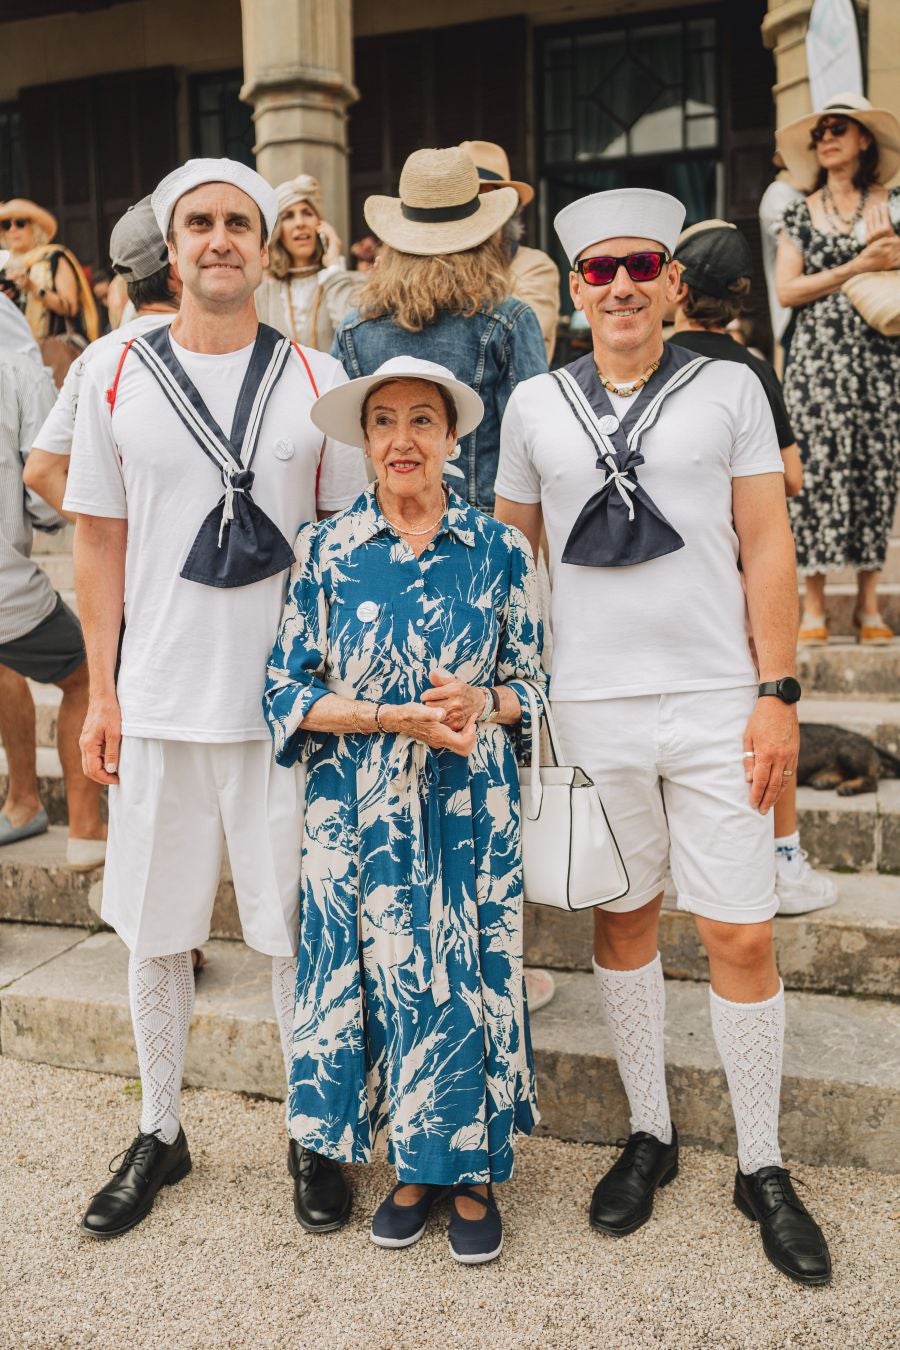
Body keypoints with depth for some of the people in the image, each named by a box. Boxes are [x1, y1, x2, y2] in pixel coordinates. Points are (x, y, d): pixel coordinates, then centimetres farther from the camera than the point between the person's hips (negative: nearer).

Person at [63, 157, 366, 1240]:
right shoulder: (115, 376, 5)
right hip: (159, 698, 1)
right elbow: (99, 541, 7)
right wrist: (101, 693, 2)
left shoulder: (316, 377, 3)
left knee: (298, 928, 7)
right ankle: (158, 1131, 33)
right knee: (153, 929, 12)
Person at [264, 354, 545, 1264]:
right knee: (385, 977, 8)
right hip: (359, 808, 0)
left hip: (469, 805, 0)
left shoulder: (497, 550, 1)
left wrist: (478, 701, -15)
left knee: (468, 979, 5)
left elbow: (531, 681, 6)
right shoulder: (325, 550, 0)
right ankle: (413, 1166, 31)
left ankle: (470, 1171, 28)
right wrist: (393, 717, -15)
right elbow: (286, 690, -2)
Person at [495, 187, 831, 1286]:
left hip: (715, 701, -1)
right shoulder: (535, 404, 7)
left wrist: (778, 693, -5)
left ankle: (761, 1167, 23)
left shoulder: (729, 389, 4)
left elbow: (767, 546, 1)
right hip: (591, 704, 2)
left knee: (740, 935, 1)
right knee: (622, 918, 12)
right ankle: (649, 1134, 32)